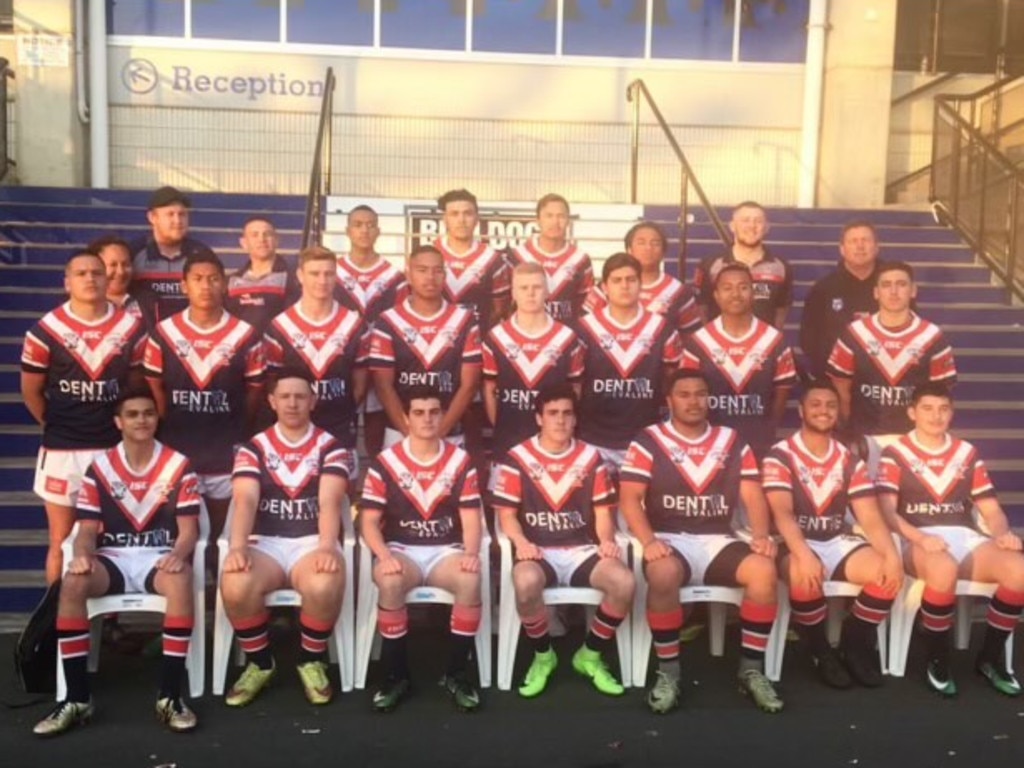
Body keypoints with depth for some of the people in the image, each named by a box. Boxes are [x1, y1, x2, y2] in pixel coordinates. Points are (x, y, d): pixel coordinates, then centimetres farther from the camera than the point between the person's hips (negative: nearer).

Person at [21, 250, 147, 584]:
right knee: (61, 541, 8)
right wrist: (57, 426, 11)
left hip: (113, 448, 2)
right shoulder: (46, 330, -4)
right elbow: (31, 391, 6)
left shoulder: (131, 328, 2)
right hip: (62, 450, -1)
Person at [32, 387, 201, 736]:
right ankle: (77, 698, -22)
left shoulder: (178, 465, 1)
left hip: (159, 556, -2)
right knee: (72, 582, -31)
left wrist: (178, 554, -25)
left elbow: (189, 528, -3)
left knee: (181, 581, -37)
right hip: (113, 556, 2)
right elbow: (87, 529, 4)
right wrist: (81, 555, -20)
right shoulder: (100, 467, 6)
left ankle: (170, 695, -28)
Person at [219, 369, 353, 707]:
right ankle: (259, 662, -2)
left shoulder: (331, 447, 4)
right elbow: (245, 501, -8)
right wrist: (237, 547, -26)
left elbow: (329, 502, -11)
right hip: (265, 543, 1)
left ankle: (312, 661, -4)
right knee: (235, 586, -31)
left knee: (325, 586, -35)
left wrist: (327, 547, -30)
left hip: (312, 542, -1)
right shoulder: (253, 448, 8)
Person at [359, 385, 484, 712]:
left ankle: (456, 673, -14)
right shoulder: (384, 463, -1)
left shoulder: (460, 461, 4)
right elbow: (369, 521, -4)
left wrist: (471, 553, -20)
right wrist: (385, 556, -23)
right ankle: (396, 674, -16)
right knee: (390, 582, -35)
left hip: (446, 549, 1)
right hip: (401, 549, -1)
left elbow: (471, 518, 0)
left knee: (471, 579, -32)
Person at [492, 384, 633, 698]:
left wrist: (607, 540, -11)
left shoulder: (591, 458, 10)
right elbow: (506, 514, -1)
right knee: (526, 582, -38)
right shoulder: (517, 458, 1)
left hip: (581, 550, 3)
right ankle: (543, 656, -7)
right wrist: (521, 542, -21)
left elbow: (602, 510, 9)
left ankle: (590, 655, 0)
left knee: (625, 582, -26)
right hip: (538, 552, -2)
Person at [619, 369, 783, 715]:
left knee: (764, 569, -26)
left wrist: (761, 535, -12)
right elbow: (629, 498, -5)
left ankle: (752, 669, -10)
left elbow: (753, 497, 8)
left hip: (718, 541, 3)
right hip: (669, 540, -3)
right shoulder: (648, 442, 3)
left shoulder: (733, 443, 13)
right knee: (663, 574, -37)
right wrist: (648, 541, -21)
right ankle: (668, 672, -19)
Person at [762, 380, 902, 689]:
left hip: (839, 541, 5)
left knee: (887, 572, -22)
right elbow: (782, 513, -19)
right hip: (797, 544, -4)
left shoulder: (849, 460, 7)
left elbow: (870, 516, 0)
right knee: (804, 576, -38)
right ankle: (821, 652, -9)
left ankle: (854, 646, 2)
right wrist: (804, 555, -37)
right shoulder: (780, 455, -7)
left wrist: (892, 554, -19)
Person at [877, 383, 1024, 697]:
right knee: (943, 568, -40)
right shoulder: (895, 454, 5)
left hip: (964, 537, 4)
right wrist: (921, 538, -23)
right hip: (918, 541, -4)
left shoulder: (967, 453, 18)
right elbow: (887, 511, -6)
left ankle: (991, 656, -4)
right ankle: (937, 660, -16)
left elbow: (991, 509, 15)